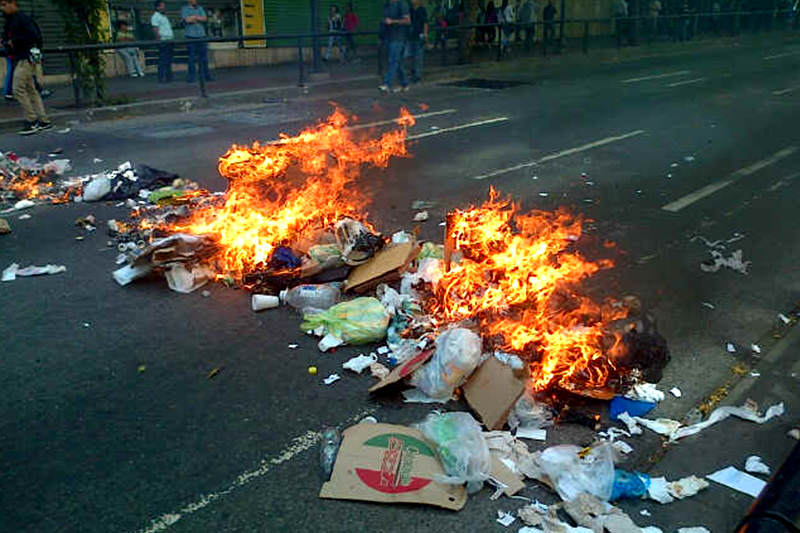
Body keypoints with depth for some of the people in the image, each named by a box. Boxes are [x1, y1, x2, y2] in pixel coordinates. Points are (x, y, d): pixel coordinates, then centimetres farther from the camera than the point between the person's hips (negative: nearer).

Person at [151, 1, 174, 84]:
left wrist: (172, 38, 18)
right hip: (163, 41, -9)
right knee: (163, 60, -10)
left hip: (169, 41, 9)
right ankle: (162, 78, -9)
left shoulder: (164, 16, 22)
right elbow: (155, 30, -14)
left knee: (169, 60, 11)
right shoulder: (155, 16, -6)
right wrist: (159, 40, -21)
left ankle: (169, 77, 16)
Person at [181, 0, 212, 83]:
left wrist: (194, 17, -7)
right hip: (191, 36, -4)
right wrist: (199, 18, -1)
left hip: (201, 36, 4)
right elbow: (187, 20, -11)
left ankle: (206, 75, 9)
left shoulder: (200, 8, 16)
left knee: (204, 57, 3)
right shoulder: (184, 9, 4)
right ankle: (191, 77, 1)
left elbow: (205, 18, 2)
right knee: (192, 58, -4)